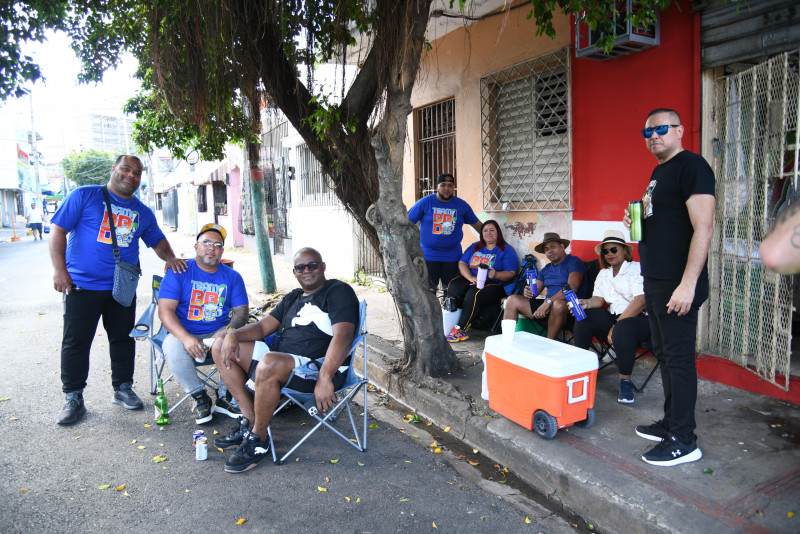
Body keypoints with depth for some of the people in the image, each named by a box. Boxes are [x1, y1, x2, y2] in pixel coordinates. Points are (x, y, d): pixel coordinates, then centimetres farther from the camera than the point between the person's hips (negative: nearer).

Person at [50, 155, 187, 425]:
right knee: (76, 342, 2)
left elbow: (158, 241, 20)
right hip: (82, 285, -4)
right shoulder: (85, 195, -2)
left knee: (123, 339, 11)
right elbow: (58, 230, -4)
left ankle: (122, 388, 26)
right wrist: (59, 269, -13)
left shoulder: (143, 213, 12)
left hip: (123, 288, 4)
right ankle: (73, 399, 15)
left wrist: (170, 257, -3)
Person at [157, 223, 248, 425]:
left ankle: (224, 397, -6)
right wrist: (186, 338, -27)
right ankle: (200, 398, -10)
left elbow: (241, 312, 2)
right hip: (184, 333, -1)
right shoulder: (179, 272, -1)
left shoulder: (232, 277, 7)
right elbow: (165, 310, -9)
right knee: (174, 348, -33)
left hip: (220, 333, 2)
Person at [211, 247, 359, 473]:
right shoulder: (293, 298, 21)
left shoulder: (339, 292, -5)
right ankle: (249, 420, 1)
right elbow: (263, 327, 18)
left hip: (320, 367, -9)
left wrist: (325, 379, -32)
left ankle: (258, 439, -15)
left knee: (269, 364, -38)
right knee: (221, 346, 5)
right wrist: (234, 335, -4)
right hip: (280, 357, 9)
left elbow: (343, 336, -20)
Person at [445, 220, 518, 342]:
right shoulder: (475, 247, 18)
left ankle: (460, 330, -30)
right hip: (472, 280, 5)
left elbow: (511, 273, -5)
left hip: (496, 284, -5)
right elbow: (462, 263, 10)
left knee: (474, 294, -35)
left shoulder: (506, 250, 3)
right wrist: (471, 278, -9)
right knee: (454, 286, -26)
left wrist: (496, 275, -25)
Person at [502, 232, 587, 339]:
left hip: (568, 308, -7)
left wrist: (548, 301, -26)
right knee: (512, 300, 0)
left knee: (558, 304, -41)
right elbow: (535, 290, 17)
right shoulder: (546, 269, 20)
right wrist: (528, 292, -9)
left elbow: (572, 288, -19)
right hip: (547, 307, 7)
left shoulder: (574, 261, -4)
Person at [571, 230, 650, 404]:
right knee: (584, 317, -17)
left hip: (640, 318, -6)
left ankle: (625, 380, -21)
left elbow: (640, 301, -17)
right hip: (614, 316, 6)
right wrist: (586, 303, -17)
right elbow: (599, 299, 8)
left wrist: (616, 326, -21)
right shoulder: (604, 274, 17)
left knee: (623, 329, -37)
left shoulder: (637, 269, -6)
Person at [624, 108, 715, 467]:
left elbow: (703, 228, -21)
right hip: (655, 282, 10)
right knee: (664, 355, 16)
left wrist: (688, 284, -25)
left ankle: (683, 441, 8)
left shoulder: (692, 167, -12)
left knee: (679, 358, -3)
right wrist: (637, 221, 11)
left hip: (677, 285, -10)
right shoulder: (659, 171, 18)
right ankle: (670, 423, 29)